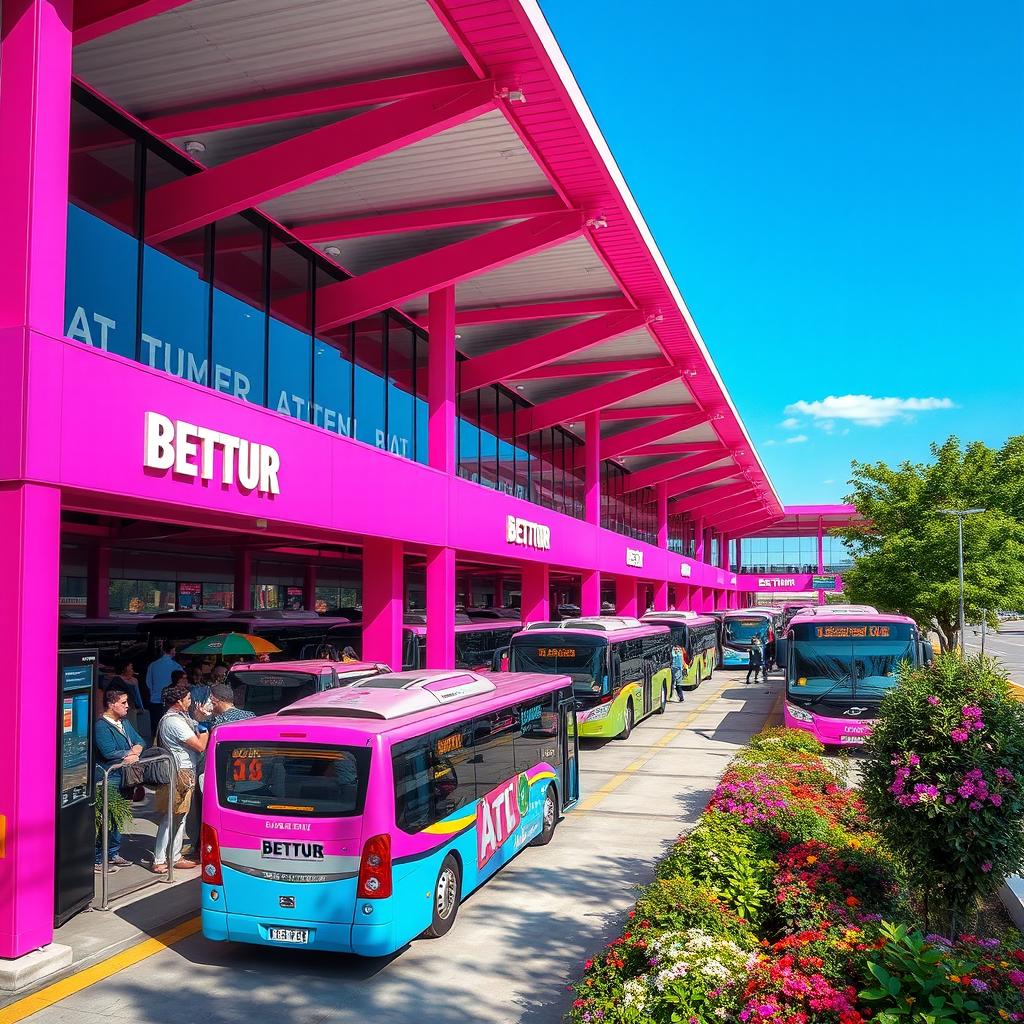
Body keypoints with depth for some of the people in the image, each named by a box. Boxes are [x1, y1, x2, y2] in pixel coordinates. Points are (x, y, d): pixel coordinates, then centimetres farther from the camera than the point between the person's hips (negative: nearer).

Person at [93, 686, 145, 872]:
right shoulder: (101, 726, -16)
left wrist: (136, 750, -9)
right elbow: (110, 753, -24)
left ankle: (113, 854, 29)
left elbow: (139, 741, 13)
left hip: (123, 779, 9)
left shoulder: (124, 722, 13)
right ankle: (98, 860, 5)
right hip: (107, 779, -9)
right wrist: (130, 753, -11)